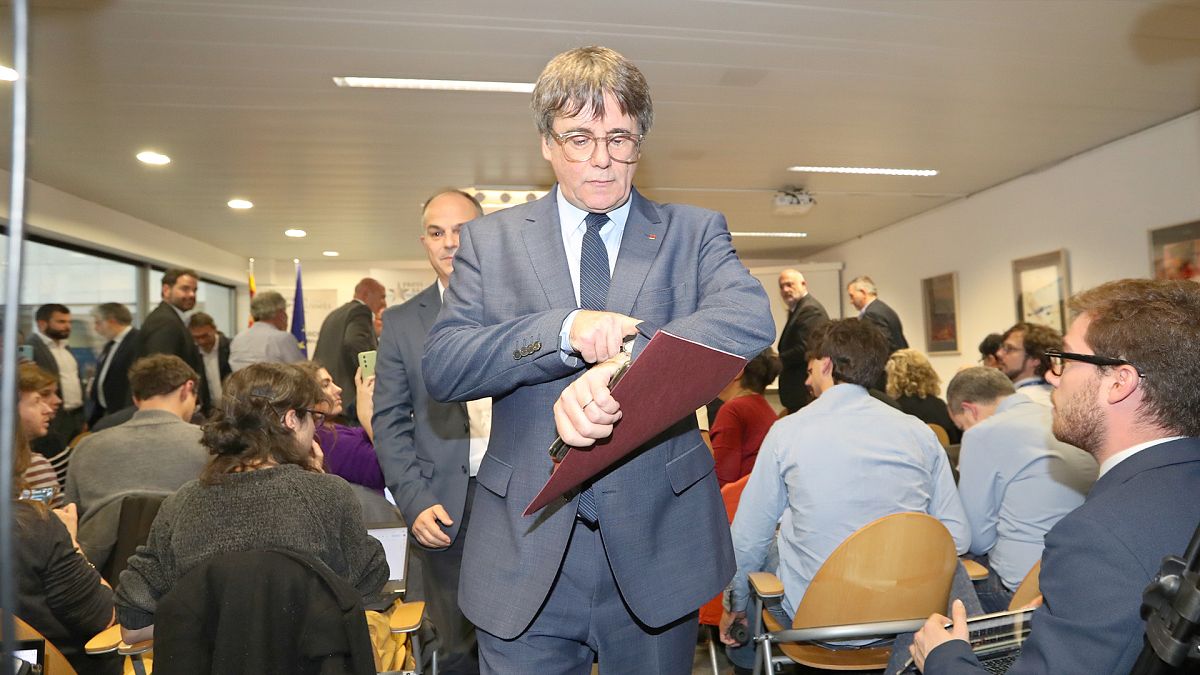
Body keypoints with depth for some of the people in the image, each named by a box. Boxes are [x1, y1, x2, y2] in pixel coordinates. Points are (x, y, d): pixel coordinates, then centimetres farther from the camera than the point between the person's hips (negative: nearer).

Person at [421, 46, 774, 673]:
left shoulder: (693, 232, 3)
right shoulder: (490, 239, 4)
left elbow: (752, 316, -17)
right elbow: (441, 366, -6)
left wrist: (624, 364, -33)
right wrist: (564, 330, -22)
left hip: (657, 544, 1)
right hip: (527, 552, 0)